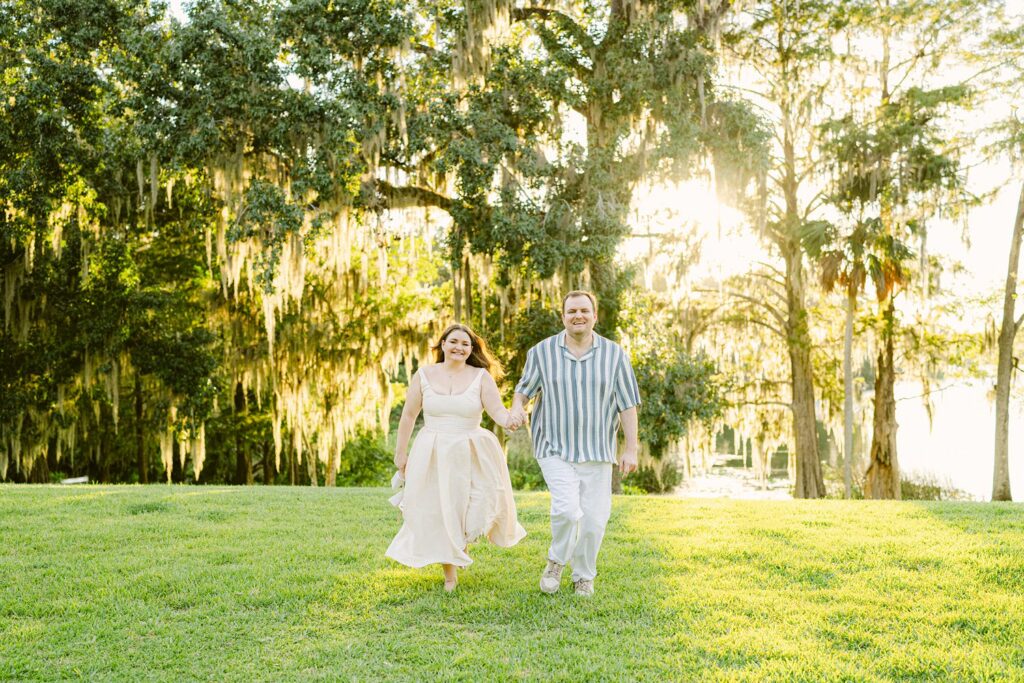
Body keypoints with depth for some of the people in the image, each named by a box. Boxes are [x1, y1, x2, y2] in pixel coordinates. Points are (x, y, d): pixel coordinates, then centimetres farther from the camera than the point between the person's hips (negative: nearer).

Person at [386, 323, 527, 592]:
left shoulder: (482, 377, -4)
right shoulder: (424, 375, 0)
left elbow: (497, 410, -11)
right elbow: (409, 415, 5)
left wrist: (509, 421, -34)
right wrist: (400, 452, 7)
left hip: (472, 455, 0)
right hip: (432, 455, 1)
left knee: (477, 509, 1)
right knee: (436, 514, 3)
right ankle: (450, 572, 20)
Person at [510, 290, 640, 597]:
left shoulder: (614, 354, -1)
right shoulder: (542, 352, -2)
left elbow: (628, 405, 1)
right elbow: (525, 388, 9)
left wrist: (631, 449, -2)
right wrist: (517, 408, -14)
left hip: (597, 452, 2)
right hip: (555, 448, -2)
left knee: (594, 518, 5)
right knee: (567, 509, -20)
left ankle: (584, 576, 29)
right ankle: (557, 561, 10)